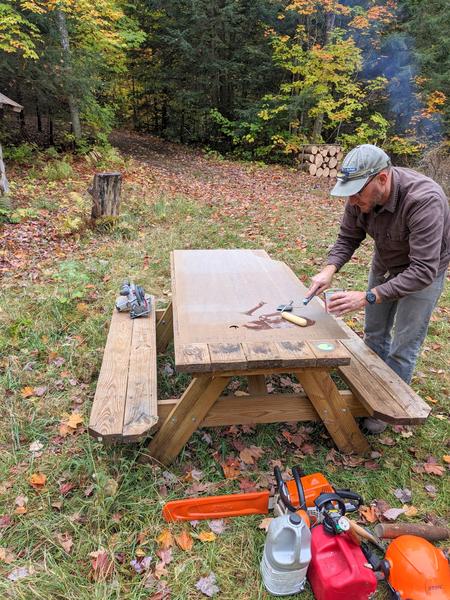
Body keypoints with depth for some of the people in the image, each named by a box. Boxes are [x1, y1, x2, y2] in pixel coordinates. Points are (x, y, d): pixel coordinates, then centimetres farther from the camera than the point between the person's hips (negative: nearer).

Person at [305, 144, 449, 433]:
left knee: (403, 346, 0)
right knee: (375, 333, 14)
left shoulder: (424, 200, -40)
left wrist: (367, 297, -46)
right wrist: (330, 269, -27)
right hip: (385, 262, 6)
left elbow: (422, 271, -40)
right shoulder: (361, 195, -22)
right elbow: (348, 238, -8)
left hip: (425, 268, -5)